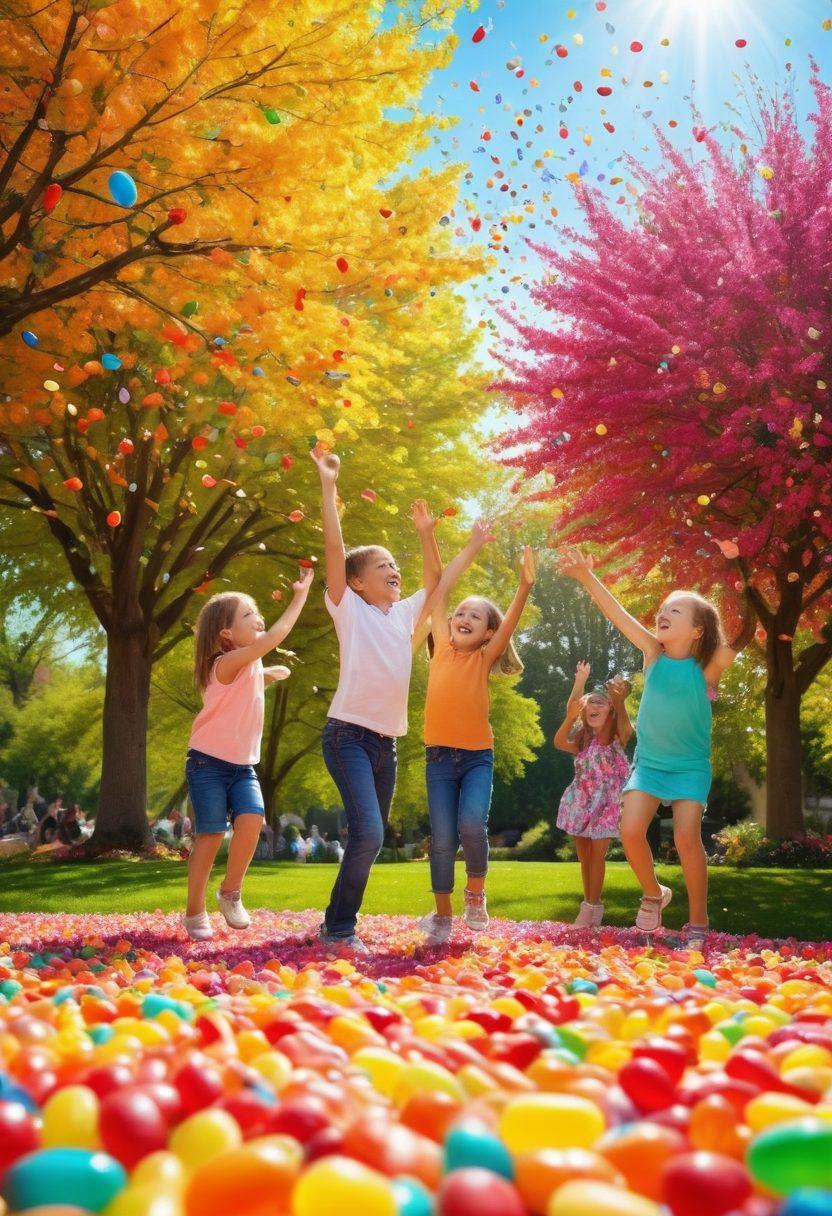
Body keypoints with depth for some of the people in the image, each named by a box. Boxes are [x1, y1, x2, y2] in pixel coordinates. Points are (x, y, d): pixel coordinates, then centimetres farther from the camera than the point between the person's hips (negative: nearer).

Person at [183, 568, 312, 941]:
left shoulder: (251, 664, 8)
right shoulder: (227, 662, -18)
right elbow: (276, 635, -27)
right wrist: (301, 593, -21)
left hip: (243, 764, 6)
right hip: (210, 762, -6)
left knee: (251, 819, -18)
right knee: (210, 835, -6)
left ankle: (231, 892, 0)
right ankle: (195, 912, 10)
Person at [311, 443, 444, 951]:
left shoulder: (404, 613, 13)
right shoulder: (349, 610, -2)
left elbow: (435, 579, 24)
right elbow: (335, 548, -10)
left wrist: (426, 532, 12)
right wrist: (328, 486, -11)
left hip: (387, 741, 7)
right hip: (349, 735, -7)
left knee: (371, 838, 11)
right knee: (368, 833, -19)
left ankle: (339, 919, 24)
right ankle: (339, 928, -5)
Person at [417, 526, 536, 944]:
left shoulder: (484, 658, 3)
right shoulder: (442, 648, 5)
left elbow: (509, 623, -14)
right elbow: (439, 591, 3)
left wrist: (525, 587, -30)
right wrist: (472, 548, 2)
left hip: (477, 756, -1)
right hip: (439, 755, 1)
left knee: (471, 824, -20)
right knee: (442, 837, -2)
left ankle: (476, 891, 7)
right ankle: (442, 915, 13)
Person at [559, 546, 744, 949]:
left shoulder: (708, 666, -13)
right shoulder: (653, 654, -5)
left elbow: (744, 633, -26)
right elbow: (617, 614, -12)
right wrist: (586, 576, -21)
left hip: (691, 766, -3)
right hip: (648, 762, 3)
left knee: (687, 838, -15)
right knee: (630, 831, -13)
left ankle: (698, 923, 5)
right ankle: (653, 894, 16)